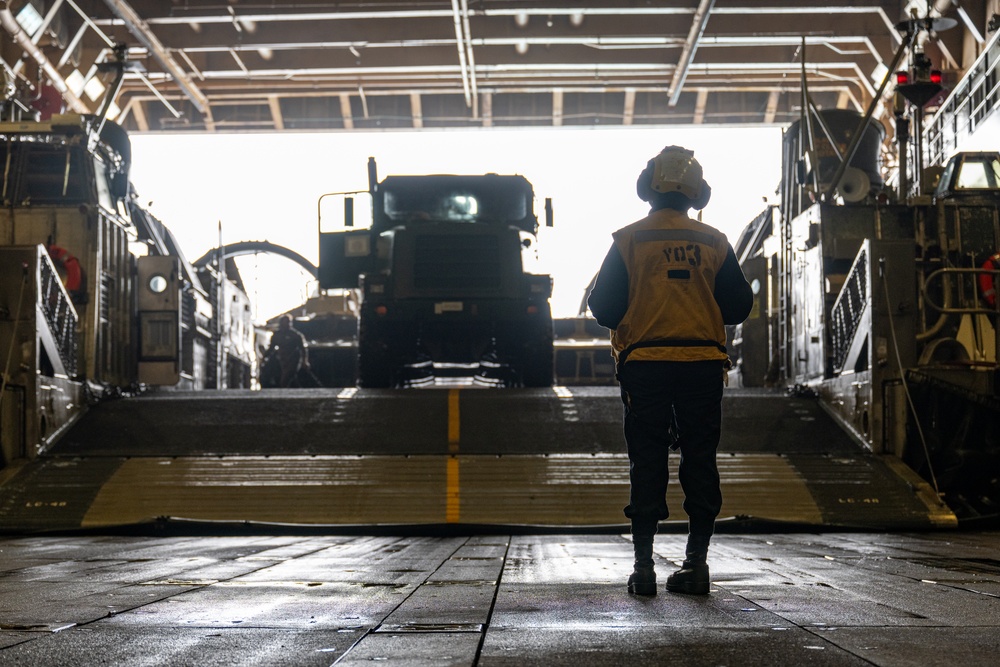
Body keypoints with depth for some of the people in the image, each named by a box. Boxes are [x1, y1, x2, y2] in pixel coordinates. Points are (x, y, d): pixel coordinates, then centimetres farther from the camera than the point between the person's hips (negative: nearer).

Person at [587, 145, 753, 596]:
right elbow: (739, 306, 5)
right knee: (699, 461, 7)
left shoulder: (628, 241, -2)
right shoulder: (714, 243, 3)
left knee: (647, 462, 4)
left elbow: (603, 308, -3)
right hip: (704, 364, 1)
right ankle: (696, 562, 8)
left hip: (645, 364, -1)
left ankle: (643, 564, 4)